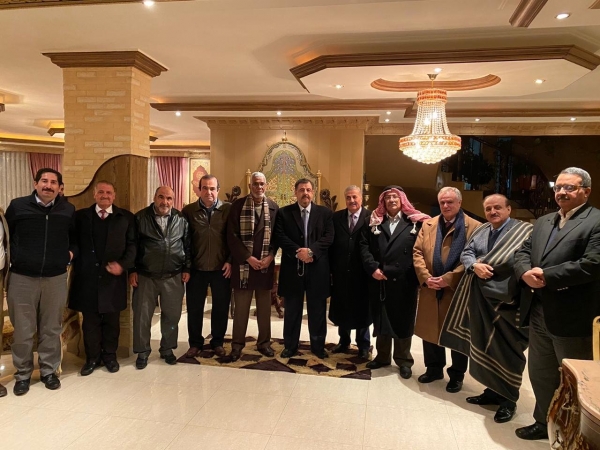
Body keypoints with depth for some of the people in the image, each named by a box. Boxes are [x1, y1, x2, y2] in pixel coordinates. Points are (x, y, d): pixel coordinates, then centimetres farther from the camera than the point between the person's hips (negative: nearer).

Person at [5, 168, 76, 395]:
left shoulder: (68, 210, 4)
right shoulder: (18, 206, 1)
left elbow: (76, 237, 16)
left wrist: (71, 252, 1)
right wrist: (13, 258, 0)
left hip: (56, 278, 1)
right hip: (22, 278, -1)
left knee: (51, 329, 10)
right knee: (23, 330, 7)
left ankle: (49, 370, 25)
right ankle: (23, 374, 23)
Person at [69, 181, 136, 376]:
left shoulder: (126, 217, 5)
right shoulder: (80, 216, 8)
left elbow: (132, 245, 1)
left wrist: (123, 264, -13)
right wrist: (77, 268, -5)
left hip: (113, 277, 0)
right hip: (87, 277, 1)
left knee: (112, 320, 10)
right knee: (90, 321, 9)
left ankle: (110, 356, 25)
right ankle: (92, 358, 23)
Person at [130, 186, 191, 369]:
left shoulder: (181, 220, 4)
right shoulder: (140, 218, -2)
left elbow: (188, 246, 8)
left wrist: (187, 268, 4)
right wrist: (132, 270, -2)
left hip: (174, 277, 2)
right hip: (145, 276, -1)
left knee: (172, 315, 9)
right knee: (142, 315, 5)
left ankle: (167, 349, 27)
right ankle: (142, 352, 22)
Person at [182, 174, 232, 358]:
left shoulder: (228, 209, -2)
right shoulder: (189, 211, 0)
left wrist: (230, 261, -6)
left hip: (221, 268, 0)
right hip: (196, 268, 1)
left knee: (221, 308, 10)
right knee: (194, 308, 10)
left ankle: (217, 342, 27)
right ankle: (195, 343, 27)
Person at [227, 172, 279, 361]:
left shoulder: (274, 207, 6)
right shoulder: (238, 205, -2)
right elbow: (232, 235, -7)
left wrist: (270, 256, -8)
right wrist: (248, 257, -12)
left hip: (266, 264, 2)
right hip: (243, 263, -2)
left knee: (264, 306, 11)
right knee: (241, 306, 5)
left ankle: (264, 342, 24)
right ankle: (237, 344, 17)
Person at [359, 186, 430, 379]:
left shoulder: (415, 222, 1)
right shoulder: (374, 222, 8)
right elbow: (364, 246, 2)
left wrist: (419, 277, -10)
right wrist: (372, 268, -10)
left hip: (404, 281, -2)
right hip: (379, 280, 3)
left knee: (403, 321, 8)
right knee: (380, 319, 14)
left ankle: (404, 360, 24)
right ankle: (382, 356, 30)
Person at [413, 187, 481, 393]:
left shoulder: (474, 227, -7)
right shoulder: (428, 225, 9)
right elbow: (417, 252, 4)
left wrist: (448, 279, -19)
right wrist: (426, 277, -11)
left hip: (458, 290, -4)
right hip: (431, 289, 4)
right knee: (430, 330, 14)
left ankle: (456, 374, 27)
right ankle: (434, 368, 33)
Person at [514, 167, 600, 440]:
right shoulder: (543, 222, 14)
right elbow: (522, 252, 10)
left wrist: (546, 275, -19)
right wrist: (526, 272, -12)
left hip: (573, 318, -7)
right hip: (539, 313, 7)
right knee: (540, 374, 20)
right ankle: (545, 423, 39)